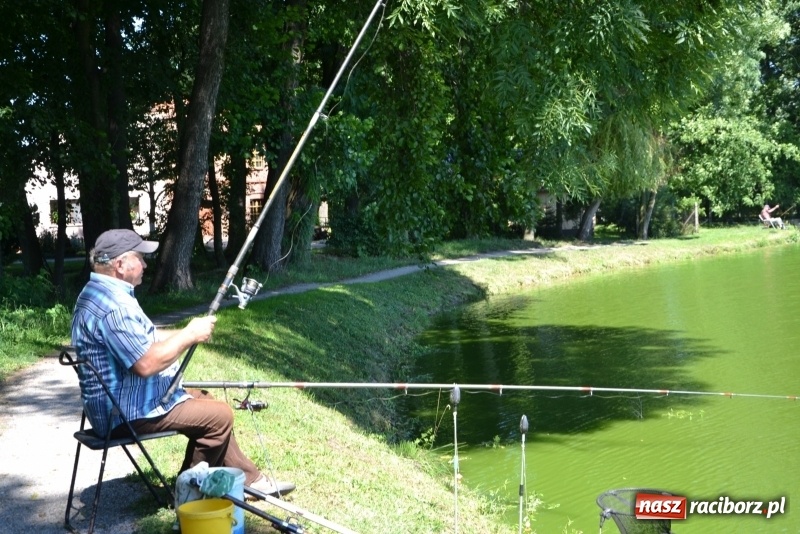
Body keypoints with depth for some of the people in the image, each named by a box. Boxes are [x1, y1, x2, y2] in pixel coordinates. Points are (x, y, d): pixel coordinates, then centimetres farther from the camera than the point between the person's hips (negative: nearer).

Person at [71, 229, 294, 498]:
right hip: (128, 413, -11)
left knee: (206, 403, 19)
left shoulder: (102, 292, 10)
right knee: (219, 416, -7)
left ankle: (249, 479, 23)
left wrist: (188, 333, 3)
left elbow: (146, 340, 17)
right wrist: (189, 336, -17)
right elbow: (146, 364, -30)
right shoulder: (113, 305, -25)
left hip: (122, 403, 11)